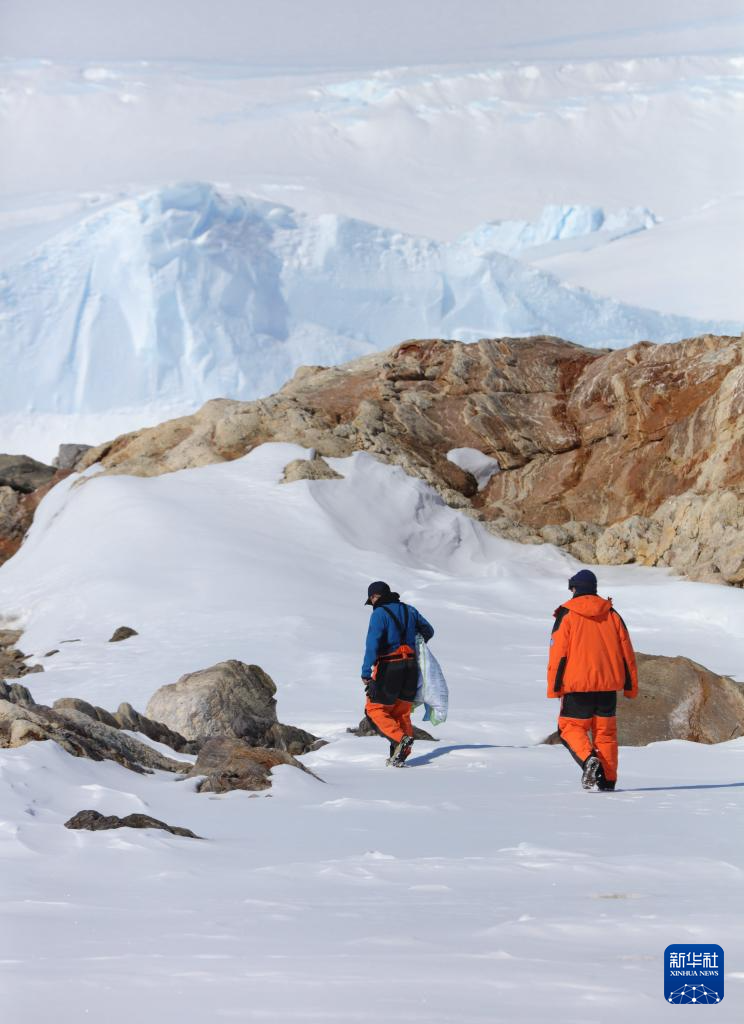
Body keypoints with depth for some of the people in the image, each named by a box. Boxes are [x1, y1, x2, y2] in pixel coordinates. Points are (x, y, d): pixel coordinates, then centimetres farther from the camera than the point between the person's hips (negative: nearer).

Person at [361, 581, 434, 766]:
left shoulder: (379, 614, -11)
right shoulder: (409, 610, 9)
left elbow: (372, 644, -21)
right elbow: (428, 631, 24)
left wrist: (366, 673, -23)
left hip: (388, 668, -6)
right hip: (410, 667, 6)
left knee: (375, 709, 4)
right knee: (402, 712, 15)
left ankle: (400, 738, -17)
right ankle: (400, 755, 9)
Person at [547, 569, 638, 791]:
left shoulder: (567, 616, -3)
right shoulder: (612, 615, 9)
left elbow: (558, 654, -7)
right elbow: (627, 653, 11)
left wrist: (554, 687, -4)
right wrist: (630, 686, 16)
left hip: (577, 684, -4)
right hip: (608, 685, 4)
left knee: (572, 727, 5)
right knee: (605, 731, 10)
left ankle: (589, 759, -21)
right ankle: (608, 780, 7)